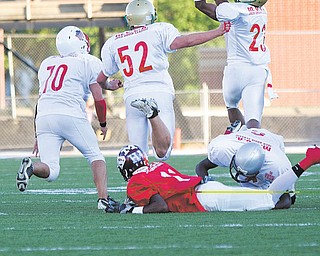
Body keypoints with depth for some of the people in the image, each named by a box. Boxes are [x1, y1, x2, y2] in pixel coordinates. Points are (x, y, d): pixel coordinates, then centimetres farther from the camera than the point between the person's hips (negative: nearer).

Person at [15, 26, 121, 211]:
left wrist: (39, 136, 29)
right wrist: (103, 124, 22)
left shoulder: (47, 64, 24)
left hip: (44, 118, 4)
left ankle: (30, 167, -28)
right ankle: (103, 198, -5)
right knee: (96, 156, 11)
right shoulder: (90, 63, 8)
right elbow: (98, 98, 4)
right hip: (71, 115, -4)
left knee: (51, 172, 2)